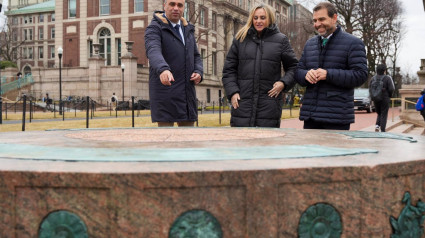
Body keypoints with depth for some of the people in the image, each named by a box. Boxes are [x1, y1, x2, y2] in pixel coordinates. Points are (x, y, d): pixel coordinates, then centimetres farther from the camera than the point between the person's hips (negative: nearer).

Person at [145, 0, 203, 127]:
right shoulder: (155, 28, -7)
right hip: (164, 90, -6)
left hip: (187, 92, 6)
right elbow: (153, 51, -26)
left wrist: (198, 73, -5)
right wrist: (163, 70, -47)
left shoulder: (188, 30, 15)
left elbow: (195, 57, 18)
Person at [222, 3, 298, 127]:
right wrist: (232, 92, -2)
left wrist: (284, 83, -5)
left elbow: (293, 67, 13)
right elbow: (229, 69, 11)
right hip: (243, 103, 1)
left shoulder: (280, 40, 9)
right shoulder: (240, 39, 11)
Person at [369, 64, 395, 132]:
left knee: (379, 113, 20)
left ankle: (377, 125, -2)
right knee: (384, 115, 3)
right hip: (385, 99, -4)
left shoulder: (373, 78, 3)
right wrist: (389, 95, 5)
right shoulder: (387, 78, -8)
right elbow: (391, 89, -13)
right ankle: (382, 130, 0)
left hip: (375, 99, 4)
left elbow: (370, 88, 3)